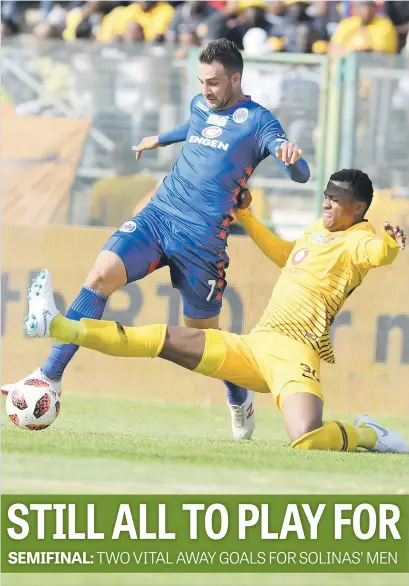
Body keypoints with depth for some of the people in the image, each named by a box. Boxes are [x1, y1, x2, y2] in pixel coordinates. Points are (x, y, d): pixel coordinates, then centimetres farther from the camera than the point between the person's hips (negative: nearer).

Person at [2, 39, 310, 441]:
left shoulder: (257, 121, -5)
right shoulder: (200, 106, 14)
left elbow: (301, 175, -15)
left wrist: (291, 159, -39)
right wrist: (160, 139, 59)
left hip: (201, 238, -5)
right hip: (156, 215, 5)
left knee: (203, 332, 6)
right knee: (101, 275, -19)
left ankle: (240, 400, 37)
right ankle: (50, 377, -21)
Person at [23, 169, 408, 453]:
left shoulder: (357, 241, -4)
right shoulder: (318, 231, 23)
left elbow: (377, 253, -29)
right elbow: (282, 254, 44)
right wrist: (244, 215, 44)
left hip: (293, 351, -9)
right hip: (255, 345, 9)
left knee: (307, 440, -35)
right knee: (165, 339, 8)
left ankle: (368, 436, -4)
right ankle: (58, 327, 11)